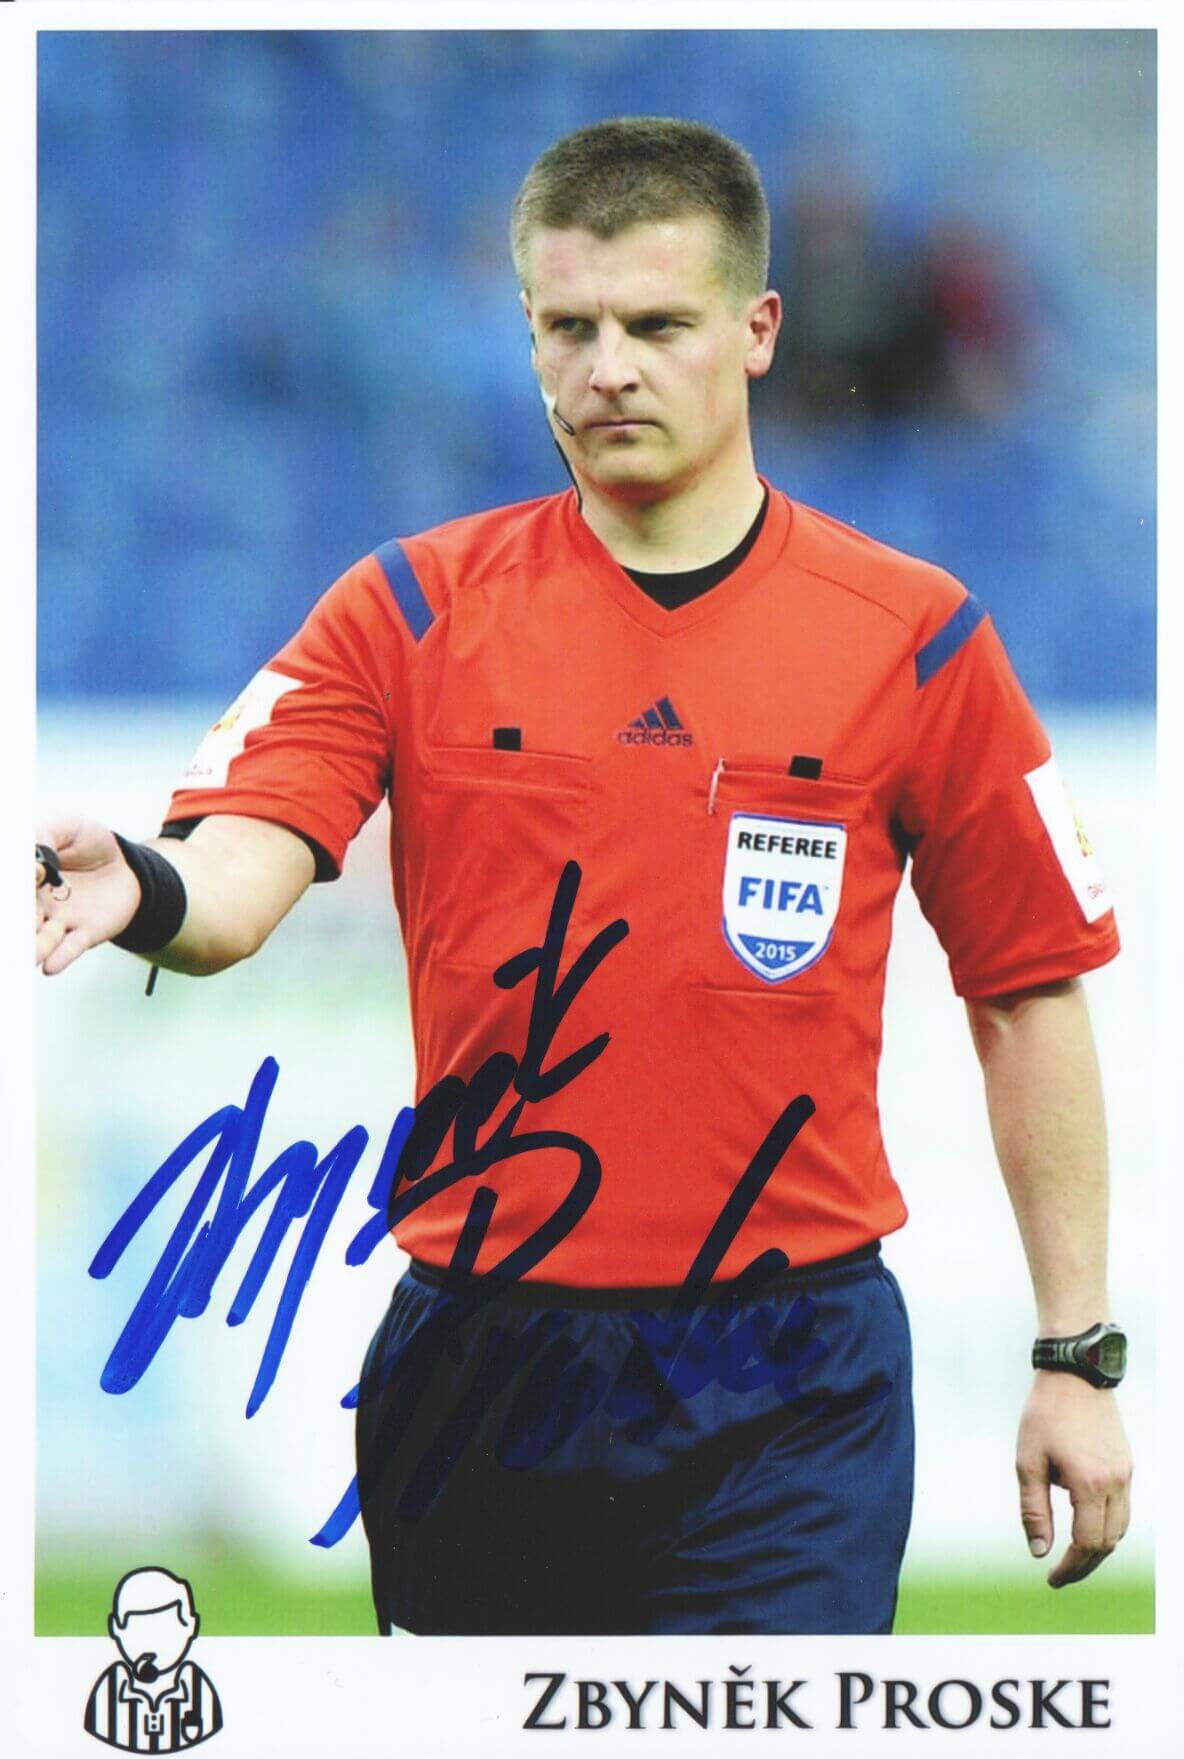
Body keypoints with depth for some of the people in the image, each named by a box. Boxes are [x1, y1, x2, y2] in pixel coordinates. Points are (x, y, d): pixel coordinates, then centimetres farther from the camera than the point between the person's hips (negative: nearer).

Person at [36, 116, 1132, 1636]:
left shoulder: (915, 637, 2)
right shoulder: (412, 609, 3)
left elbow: (1031, 994, 7)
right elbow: (233, 873, -11)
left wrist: (1076, 1354, 4)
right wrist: (142, 892, -36)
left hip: (788, 1382, -1)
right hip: (478, 1376, 2)